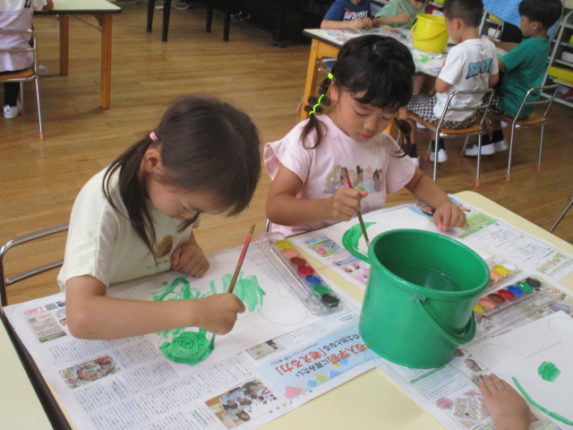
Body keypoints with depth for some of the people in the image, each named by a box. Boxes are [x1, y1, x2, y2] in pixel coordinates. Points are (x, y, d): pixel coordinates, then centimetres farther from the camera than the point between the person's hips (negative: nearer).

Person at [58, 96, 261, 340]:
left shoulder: (175, 181, -10)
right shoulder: (103, 205, -27)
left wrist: (191, 249, -10)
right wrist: (194, 313, -43)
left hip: (162, 307, 5)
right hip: (114, 329, -5)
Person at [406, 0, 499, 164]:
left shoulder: (459, 51, -28)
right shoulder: (489, 46, -4)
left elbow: (440, 87, -22)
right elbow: (493, 80, 8)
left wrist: (444, 68, -5)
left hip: (449, 117, -7)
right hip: (473, 114, 8)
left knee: (408, 102, 16)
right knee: (429, 98, 32)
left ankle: (412, 153, 23)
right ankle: (438, 148, 32)